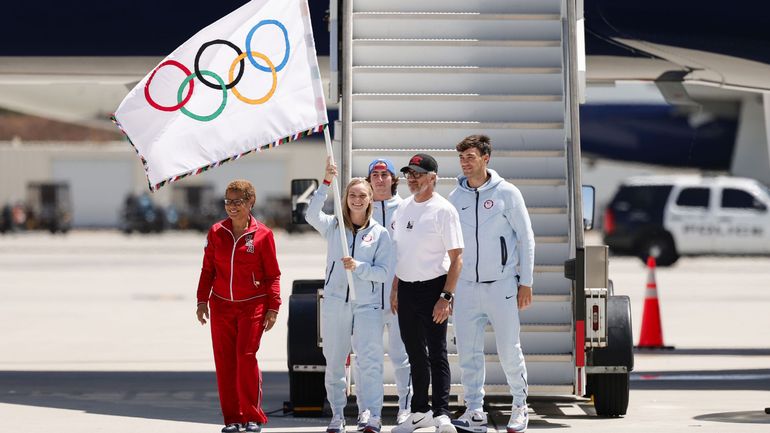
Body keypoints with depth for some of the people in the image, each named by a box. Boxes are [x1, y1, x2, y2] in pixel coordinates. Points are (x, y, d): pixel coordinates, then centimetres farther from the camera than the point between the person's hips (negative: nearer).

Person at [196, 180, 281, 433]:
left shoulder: (263, 234, -3)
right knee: (224, 362, 2)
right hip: (221, 305, 3)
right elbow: (207, 269, 12)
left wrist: (273, 308, -4)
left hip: (252, 306, -3)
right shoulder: (216, 232, 5)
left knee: (246, 357, -11)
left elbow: (273, 275, 1)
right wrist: (202, 301, 6)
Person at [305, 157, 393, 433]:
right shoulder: (333, 227, 5)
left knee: (369, 362, -12)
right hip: (334, 303, 2)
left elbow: (383, 272, -1)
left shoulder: (380, 233, 3)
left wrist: (358, 267, -19)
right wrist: (327, 182, -23)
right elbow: (312, 215, -15)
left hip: (367, 305, -2)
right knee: (334, 363, 8)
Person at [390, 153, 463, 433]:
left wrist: (446, 297, -19)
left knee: (437, 353, -6)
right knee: (415, 353, 13)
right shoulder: (403, 207, 10)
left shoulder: (443, 210, -11)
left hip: (432, 288, -7)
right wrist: (395, 289, 15)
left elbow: (457, 257, -14)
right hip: (406, 288, 7)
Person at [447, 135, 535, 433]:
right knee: (468, 354, 2)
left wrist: (526, 281, -4)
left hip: (502, 285, -3)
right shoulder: (455, 198, 7)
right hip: (466, 286, 3)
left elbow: (526, 238, 0)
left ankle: (520, 406, 18)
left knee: (509, 351, 1)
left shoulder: (506, 193, -2)